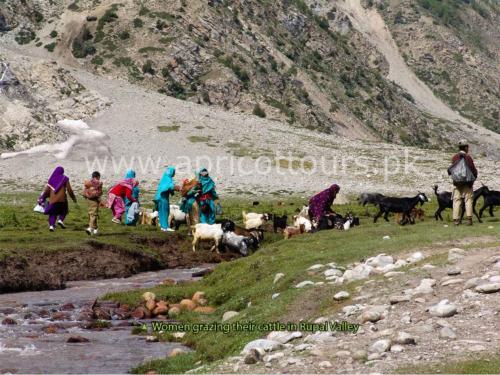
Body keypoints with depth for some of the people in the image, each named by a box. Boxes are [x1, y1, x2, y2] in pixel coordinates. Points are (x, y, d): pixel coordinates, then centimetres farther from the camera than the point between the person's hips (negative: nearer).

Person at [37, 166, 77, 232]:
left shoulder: (51, 179, 9)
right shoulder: (64, 179, 3)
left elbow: (47, 190, 7)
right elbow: (69, 190, 1)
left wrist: (42, 198, 13)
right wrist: (73, 197, 12)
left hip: (52, 199, 2)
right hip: (62, 199, -2)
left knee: (53, 213, 9)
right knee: (63, 210, 19)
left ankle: (51, 225, -8)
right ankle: (60, 220, -6)